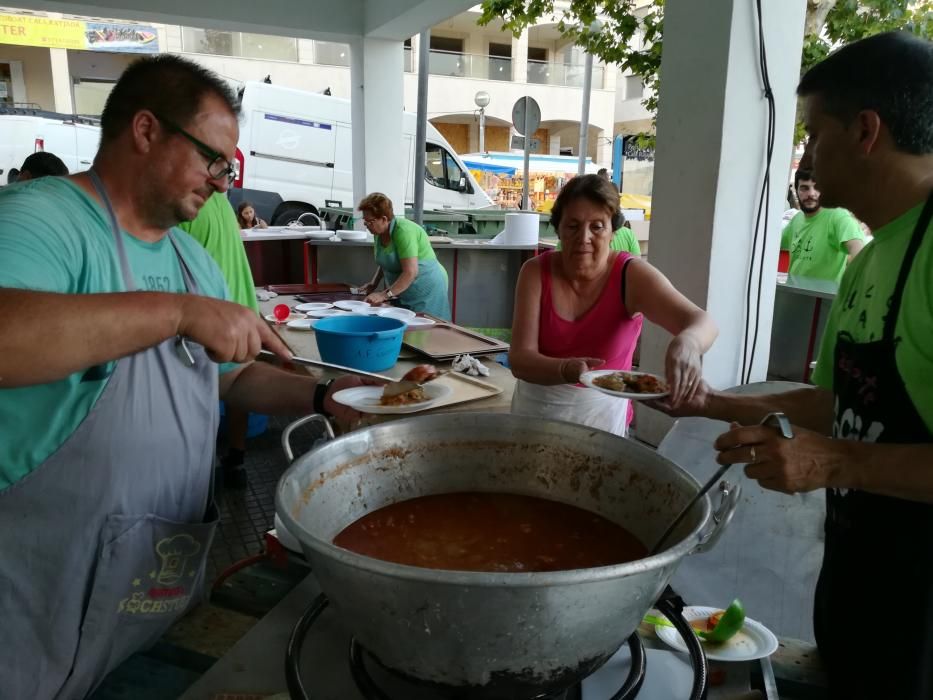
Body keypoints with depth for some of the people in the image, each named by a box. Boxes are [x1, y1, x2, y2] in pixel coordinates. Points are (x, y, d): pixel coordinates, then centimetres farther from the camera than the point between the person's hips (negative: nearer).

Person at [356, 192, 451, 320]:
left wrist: (384, 295, -27)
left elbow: (410, 272, -28)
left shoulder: (403, 231, -23)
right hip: (402, 292, 8)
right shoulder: (379, 232, 2)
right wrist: (374, 283, 6)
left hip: (426, 291, -8)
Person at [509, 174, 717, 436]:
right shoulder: (536, 272, -13)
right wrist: (567, 370, -39)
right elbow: (520, 360, -19)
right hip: (535, 405, 2)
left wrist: (686, 343, -52)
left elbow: (701, 321, -28)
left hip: (602, 411, -1)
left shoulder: (631, 275, -16)